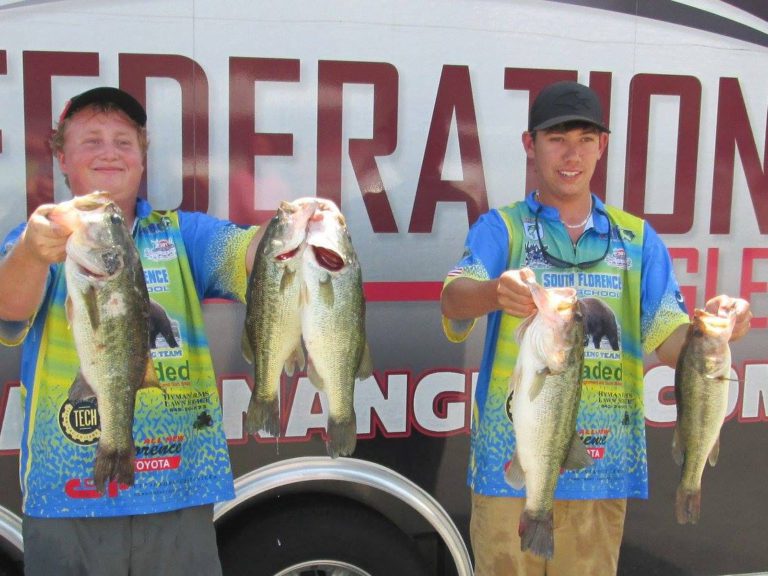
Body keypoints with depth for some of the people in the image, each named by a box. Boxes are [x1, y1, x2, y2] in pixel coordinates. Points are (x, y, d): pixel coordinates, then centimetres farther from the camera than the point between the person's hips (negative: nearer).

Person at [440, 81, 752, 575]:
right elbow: (453, 299, -16)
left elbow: (670, 342, 0)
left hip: (603, 466, 2)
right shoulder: (501, 228, 2)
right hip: (510, 461, -2)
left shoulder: (637, 239, 10)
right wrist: (497, 291, -39)